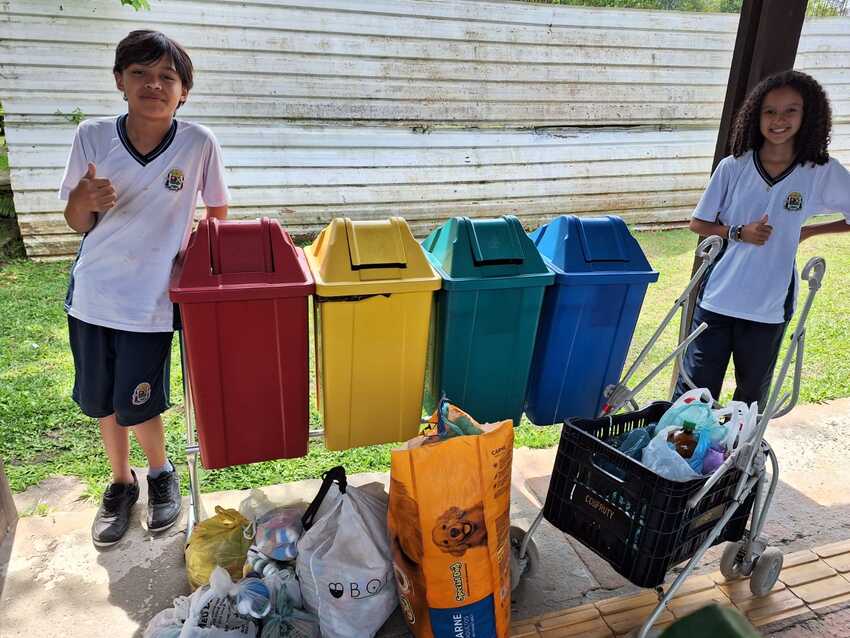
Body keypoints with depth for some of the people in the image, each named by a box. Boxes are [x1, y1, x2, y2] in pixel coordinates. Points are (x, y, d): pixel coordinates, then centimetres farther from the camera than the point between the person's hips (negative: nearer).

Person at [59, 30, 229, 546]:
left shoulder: (198, 144, -12)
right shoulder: (93, 137, -6)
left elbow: (218, 214, 3)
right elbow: (77, 224, 1)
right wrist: (85, 200, -19)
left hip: (150, 301, -3)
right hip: (91, 295, 3)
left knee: (136, 407, 4)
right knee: (103, 403, 15)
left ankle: (161, 473, 35)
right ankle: (121, 483, 40)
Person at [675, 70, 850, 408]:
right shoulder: (733, 167, -3)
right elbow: (698, 223, 3)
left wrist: (806, 231, 0)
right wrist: (739, 232, -12)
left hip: (769, 307, 1)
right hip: (717, 299, 0)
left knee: (752, 396, 16)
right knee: (694, 390, 5)